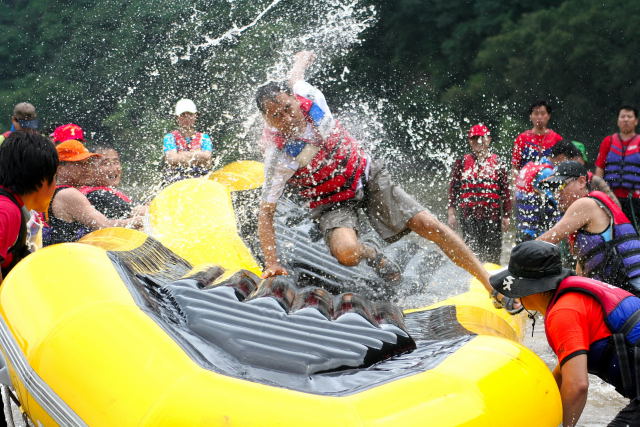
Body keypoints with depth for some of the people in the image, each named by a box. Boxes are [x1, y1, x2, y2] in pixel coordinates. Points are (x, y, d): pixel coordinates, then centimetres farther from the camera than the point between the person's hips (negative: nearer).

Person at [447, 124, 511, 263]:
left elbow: (506, 191, 7)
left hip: (492, 215, 0)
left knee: (493, 253, -1)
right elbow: (453, 189, 8)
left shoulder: (498, 163, 8)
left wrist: (506, 216, 3)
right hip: (468, 215, 0)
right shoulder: (461, 163, 10)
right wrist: (451, 213, 0)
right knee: (472, 250, -5)